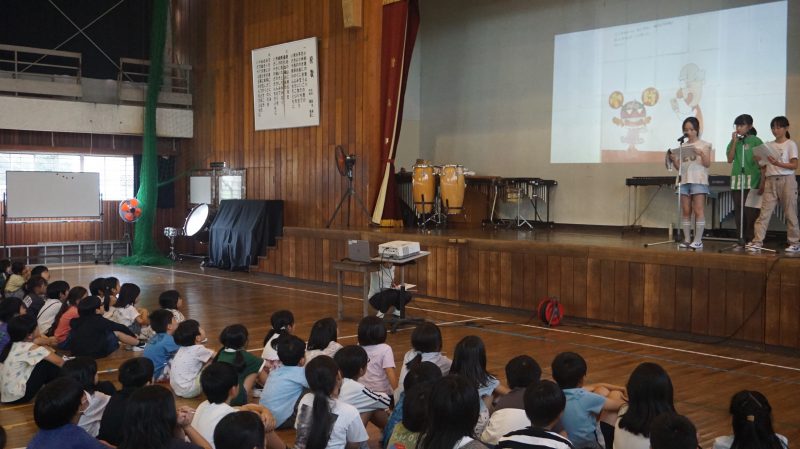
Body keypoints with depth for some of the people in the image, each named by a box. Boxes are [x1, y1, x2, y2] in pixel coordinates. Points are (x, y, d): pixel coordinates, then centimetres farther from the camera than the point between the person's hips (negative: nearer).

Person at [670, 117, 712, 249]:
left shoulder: (704, 145, 4)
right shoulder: (682, 146, 14)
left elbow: (707, 164, -4)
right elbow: (679, 166, 13)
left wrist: (701, 153, -20)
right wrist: (673, 160, -7)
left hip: (698, 181, -4)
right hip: (684, 180, 4)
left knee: (698, 211, -7)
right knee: (685, 212, 3)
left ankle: (698, 240, -6)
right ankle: (687, 239, 7)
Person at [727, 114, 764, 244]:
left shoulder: (755, 141, 0)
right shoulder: (734, 141, 12)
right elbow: (730, 160, 1)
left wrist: (762, 182, -7)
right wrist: (734, 142, -4)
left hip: (752, 181, -4)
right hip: (737, 180, 4)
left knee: (751, 211, -6)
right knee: (738, 211, 6)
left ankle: (752, 239, -2)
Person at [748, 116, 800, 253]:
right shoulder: (769, 145, 12)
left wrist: (777, 163, -22)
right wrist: (762, 183, 6)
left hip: (786, 180, -4)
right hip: (770, 181, 4)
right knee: (764, 212, -3)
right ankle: (757, 241, -6)